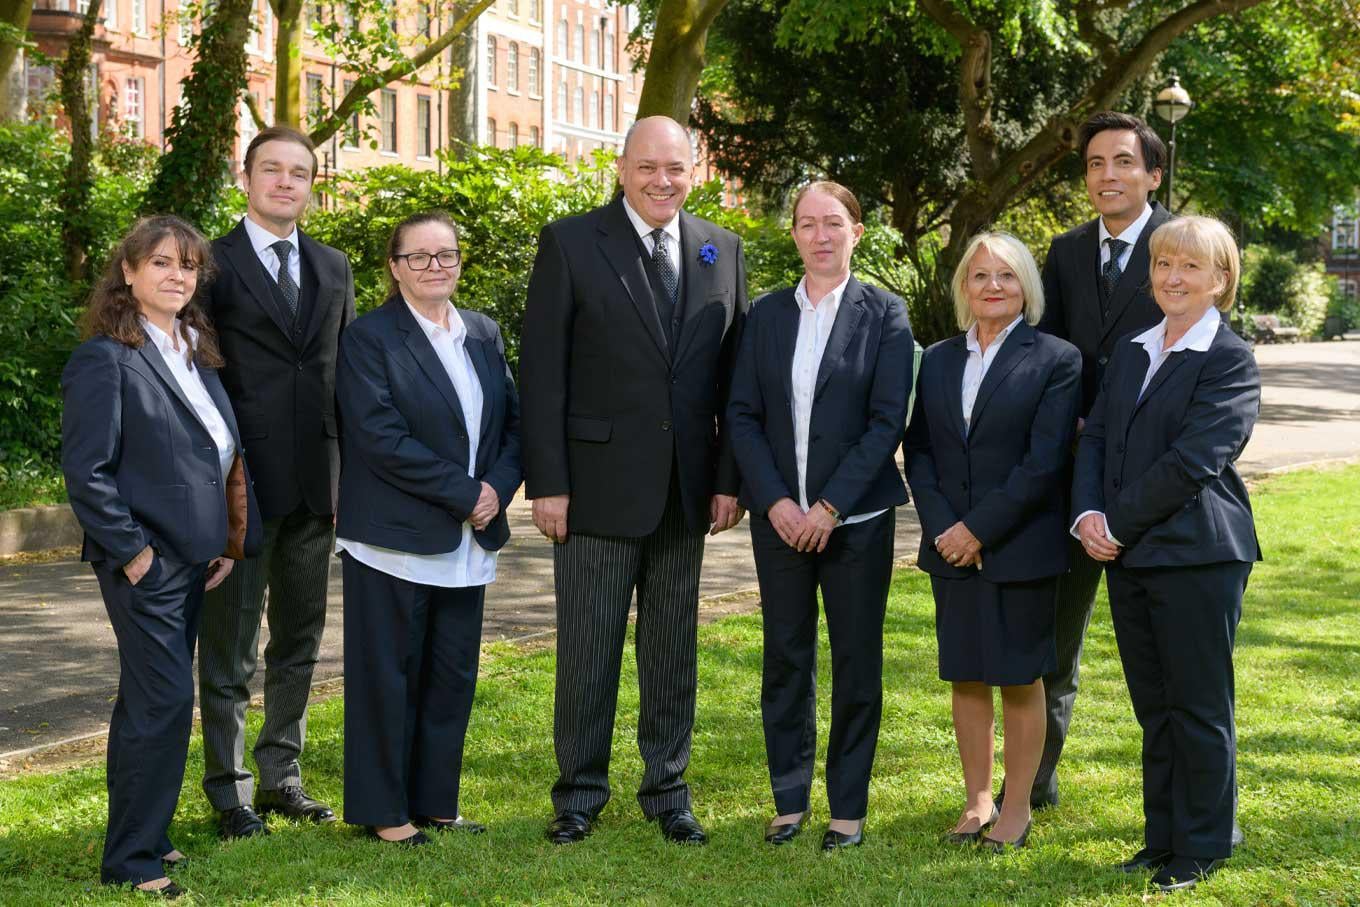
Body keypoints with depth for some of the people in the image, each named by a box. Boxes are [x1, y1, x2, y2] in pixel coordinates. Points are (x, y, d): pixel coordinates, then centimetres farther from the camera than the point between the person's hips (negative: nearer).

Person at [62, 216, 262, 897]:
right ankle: (132, 860, -2)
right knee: (165, 700, -10)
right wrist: (130, 551, -17)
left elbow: (225, 456, 19)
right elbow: (85, 470, -16)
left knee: (148, 701, 15)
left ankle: (141, 834, 24)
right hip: (145, 560, -8)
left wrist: (230, 541, 10)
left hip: (192, 557, 8)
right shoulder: (105, 357, -12)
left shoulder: (197, 355, 13)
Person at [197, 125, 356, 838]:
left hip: (314, 484, 5)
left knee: (300, 641, 12)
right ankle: (228, 790, 12)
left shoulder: (334, 269, 13)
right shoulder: (211, 266, -3)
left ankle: (282, 777, 24)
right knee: (230, 644, 3)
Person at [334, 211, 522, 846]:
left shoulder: (483, 335, 12)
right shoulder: (369, 338, -8)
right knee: (389, 676, 2)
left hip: (469, 542, 6)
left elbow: (513, 420, 11)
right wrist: (464, 493, -16)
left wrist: (499, 488, -8)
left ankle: (435, 801, 22)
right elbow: (382, 438, -16)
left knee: (452, 675, 11)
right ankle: (383, 811, 12)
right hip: (395, 538, -6)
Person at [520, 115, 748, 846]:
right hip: (597, 483, -3)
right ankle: (580, 793, 18)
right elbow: (541, 370, -6)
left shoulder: (722, 251, 7)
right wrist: (546, 483, -11)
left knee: (674, 648, 12)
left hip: (685, 488, 3)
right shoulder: (570, 243, -4)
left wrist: (730, 478, 2)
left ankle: (667, 790, 24)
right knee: (587, 648, 5)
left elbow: (734, 373, 8)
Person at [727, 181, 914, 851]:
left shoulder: (885, 315, -1)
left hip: (857, 518, -2)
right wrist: (774, 500, -8)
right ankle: (789, 801, 18)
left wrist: (830, 506, -13)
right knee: (785, 661, 7)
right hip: (779, 516, 3)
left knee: (856, 663, 3)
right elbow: (742, 414, 4)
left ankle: (848, 808, 13)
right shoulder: (765, 316, 8)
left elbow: (887, 420, -7)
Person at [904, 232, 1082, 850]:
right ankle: (977, 800, 19)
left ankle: (1017, 807, 14)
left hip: (1020, 549, -4)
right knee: (966, 677, 9)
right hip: (952, 546, 4)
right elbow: (919, 451, 7)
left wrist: (979, 529, -15)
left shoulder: (1057, 360, -5)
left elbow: (1045, 463, -12)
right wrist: (942, 527, -7)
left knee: (1020, 679, 3)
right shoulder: (937, 360, 10)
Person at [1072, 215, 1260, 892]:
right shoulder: (1130, 353, 14)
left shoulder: (1231, 361, -9)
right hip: (1130, 557, 7)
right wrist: (1087, 513, -8)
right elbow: (1095, 438, 9)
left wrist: (1118, 524, -14)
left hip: (1198, 556, -7)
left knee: (1200, 709, 3)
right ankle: (1162, 839, 24)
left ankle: (1200, 850, 13)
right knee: (1154, 709, 14)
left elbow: (1192, 461, -16)